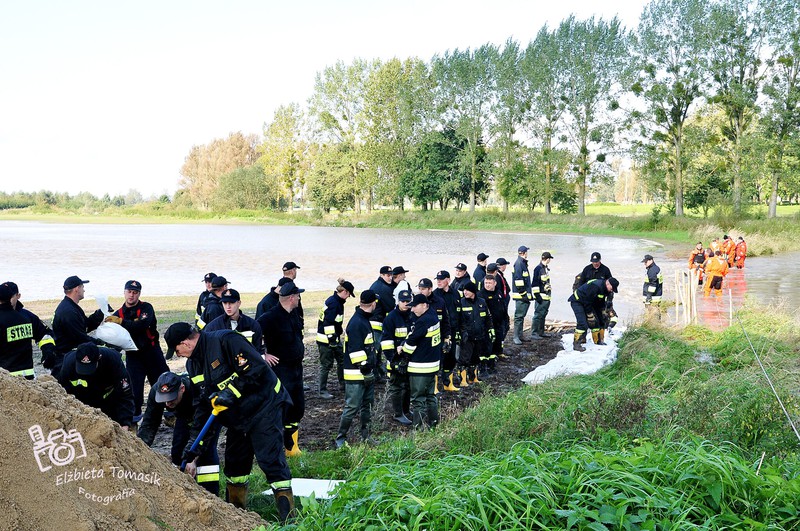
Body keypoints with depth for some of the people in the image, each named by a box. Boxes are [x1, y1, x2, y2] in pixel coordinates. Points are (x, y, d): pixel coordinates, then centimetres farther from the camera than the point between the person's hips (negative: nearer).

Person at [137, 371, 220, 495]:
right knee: (177, 449, -5)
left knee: (207, 451, -20)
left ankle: (211, 495, -16)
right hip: (185, 415, 5)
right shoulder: (156, 391, -31)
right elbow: (149, 424, -26)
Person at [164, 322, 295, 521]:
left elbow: (257, 368, -25)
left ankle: (288, 517, -8)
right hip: (237, 416, 10)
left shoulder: (225, 340, -18)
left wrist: (231, 392, -23)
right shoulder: (198, 360, 11)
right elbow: (203, 404, 12)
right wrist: (195, 446, 9)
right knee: (234, 461, 14)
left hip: (264, 406, -9)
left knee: (271, 459, -12)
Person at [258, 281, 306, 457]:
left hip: (296, 368, 9)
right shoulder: (271, 316, -20)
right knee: (283, 410, -5)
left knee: (298, 407, 14)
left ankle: (292, 447, 27)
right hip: (281, 369, -9)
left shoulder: (294, 313, 8)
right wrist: (263, 355, -19)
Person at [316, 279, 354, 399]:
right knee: (326, 365, -2)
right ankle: (322, 391, 6)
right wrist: (331, 339, -23)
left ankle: (342, 383, 33)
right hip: (325, 339, -10)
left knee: (342, 359, 17)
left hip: (334, 337, 10)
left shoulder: (338, 301, 9)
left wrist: (338, 334, 24)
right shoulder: (333, 302, -21)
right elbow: (328, 323, -25)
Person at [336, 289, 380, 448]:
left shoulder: (365, 321, 14)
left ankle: (365, 436, 26)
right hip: (356, 375, -10)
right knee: (352, 407, -5)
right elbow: (355, 351, -23)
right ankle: (340, 438, 5)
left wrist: (373, 364, 22)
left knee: (367, 405, 16)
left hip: (367, 373, 10)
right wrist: (365, 369, -19)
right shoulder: (356, 323, -19)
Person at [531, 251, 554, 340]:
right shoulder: (538, 268, -14)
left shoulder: (546, 268, 15)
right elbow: (534, 283, -17)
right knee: (538, 314, -8)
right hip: (541, 296, -10)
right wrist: (537, 295, -18)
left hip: (547, 296, 10)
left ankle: (541, 332, 23)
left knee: (543, 314, 15)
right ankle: (534, 333, -5)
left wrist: (549, 291, 23)